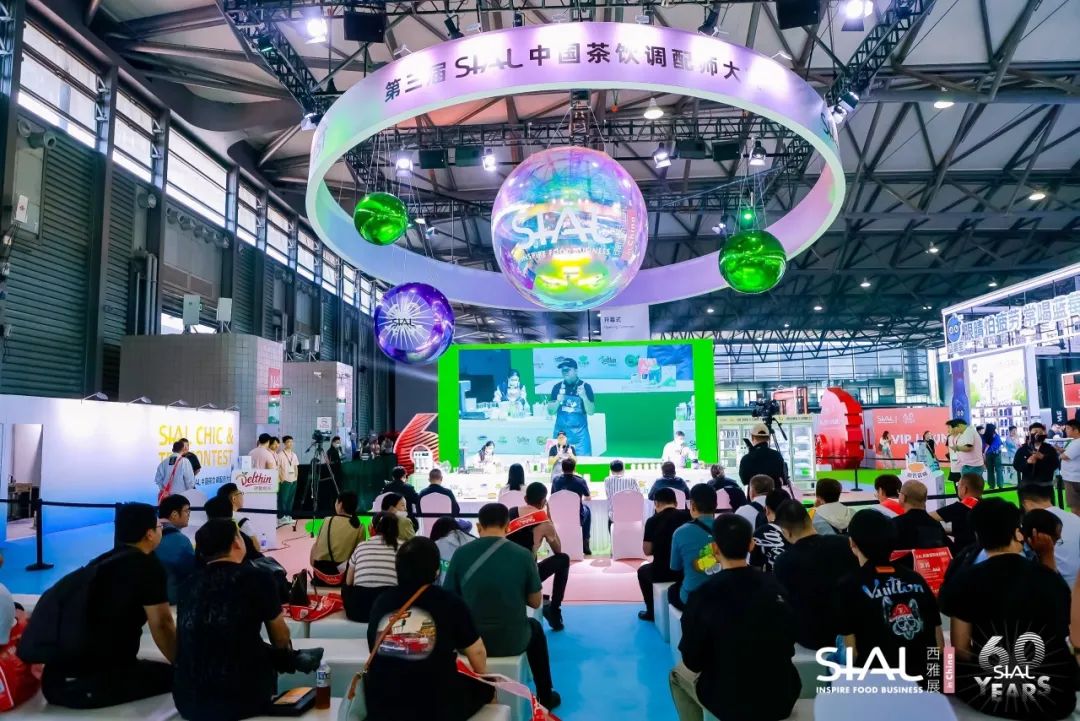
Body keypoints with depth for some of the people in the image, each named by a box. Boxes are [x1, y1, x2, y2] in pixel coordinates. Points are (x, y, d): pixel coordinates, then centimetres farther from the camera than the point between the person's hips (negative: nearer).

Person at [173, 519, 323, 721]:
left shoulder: (190, 585, 7)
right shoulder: (255, 578, -6)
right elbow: (281, 640, 9)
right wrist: (288, 657, 34)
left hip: (187, 701, 5)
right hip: (239, 700, -5)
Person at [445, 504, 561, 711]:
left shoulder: (461, 553, -9)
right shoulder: (523, 555, -12)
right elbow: (535, 602, -1)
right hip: (512, 641, -1)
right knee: (535, 627, 33)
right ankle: (545, 698, 41)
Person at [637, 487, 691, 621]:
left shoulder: (653, 521, -10)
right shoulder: (688, 516, -3)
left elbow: (647, 551, -4)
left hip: (662, 572, -3)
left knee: (642, 571, 29)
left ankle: (651, 612, 29)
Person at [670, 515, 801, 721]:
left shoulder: (703, 595, -20)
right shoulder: (774, 586, -8)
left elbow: (693, 662, -9)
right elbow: (788, 647, 6)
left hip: (731, 703, -4)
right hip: (783, 699, 4)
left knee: (678, 673, 24)